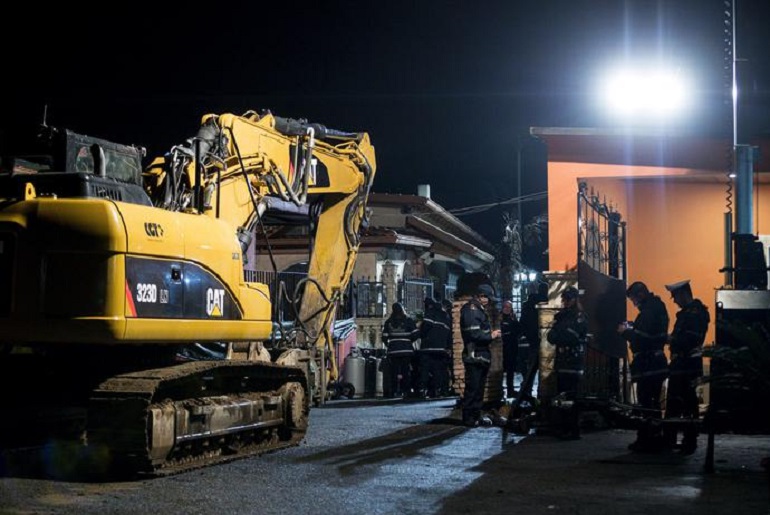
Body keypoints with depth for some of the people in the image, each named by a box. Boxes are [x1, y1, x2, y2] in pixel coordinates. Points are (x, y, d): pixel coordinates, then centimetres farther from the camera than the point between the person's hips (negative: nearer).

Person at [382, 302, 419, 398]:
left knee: (394, 371, 4)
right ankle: (406, 391, 2)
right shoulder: (408, 321, -2)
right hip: (406, 350, -1)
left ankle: (396, 391, 0)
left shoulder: (388, 322, 2)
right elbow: (415, 335, -4)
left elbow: (384, 337, 2)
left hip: (393, 350, 1)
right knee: (406, 371, 4)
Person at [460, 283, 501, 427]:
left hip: (481, 355, 11)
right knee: (472, 388, -6)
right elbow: (474, 334, -23)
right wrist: (491, 336, -12)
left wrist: (491, 333, 4)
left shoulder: (479, 310, 18)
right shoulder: (470, 311, -16)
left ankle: (476, 416, 21)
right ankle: (469, 418, -2)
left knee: (479, 388, 15)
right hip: (474, 356, -11)